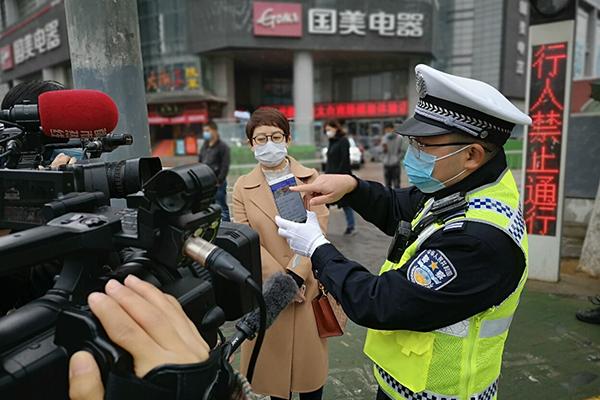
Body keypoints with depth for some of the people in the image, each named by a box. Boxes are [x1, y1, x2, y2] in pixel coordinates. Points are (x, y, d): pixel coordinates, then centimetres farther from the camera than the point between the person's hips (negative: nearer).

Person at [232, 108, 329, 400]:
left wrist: (295, 275, -17)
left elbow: (318, 230, -7)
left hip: (307, 285, 0)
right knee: (274, 355, 12)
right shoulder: (243, 187, 2)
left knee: (309, 353, 10)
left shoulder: (310, 178, 0)